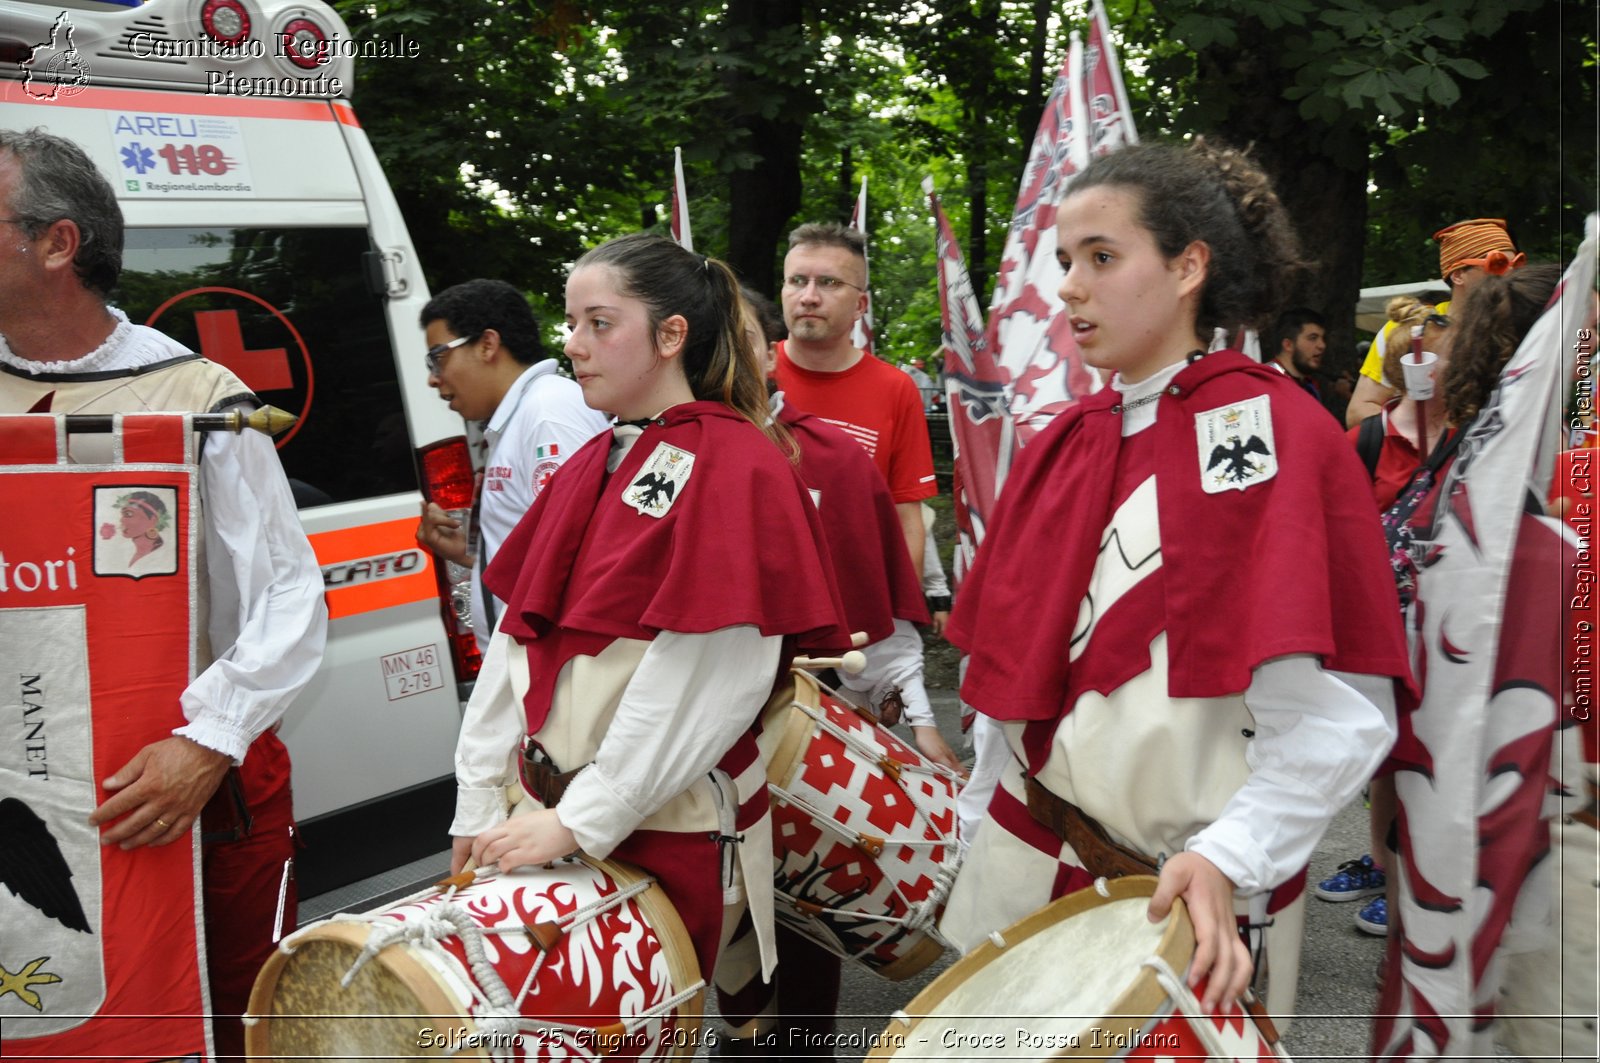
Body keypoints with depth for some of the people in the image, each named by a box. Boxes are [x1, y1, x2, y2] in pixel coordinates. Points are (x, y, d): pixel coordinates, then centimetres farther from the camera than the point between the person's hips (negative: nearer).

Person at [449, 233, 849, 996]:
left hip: (666, 831, -7)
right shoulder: (589, 468, 12)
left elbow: (709, 677, -19)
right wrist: (480, 798, 6)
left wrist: (582, 820, -18)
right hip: (547, 816, 7)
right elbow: (516, 639, 11)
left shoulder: (737, 468, -11)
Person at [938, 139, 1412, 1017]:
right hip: (1034, 860, 6)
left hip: (1191, 898, -5)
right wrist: (987, 831, 12)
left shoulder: (1276, 437, -14)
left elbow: (1338, 717, -18)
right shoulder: (1065, 442, 5)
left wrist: (1229, 859, -27)